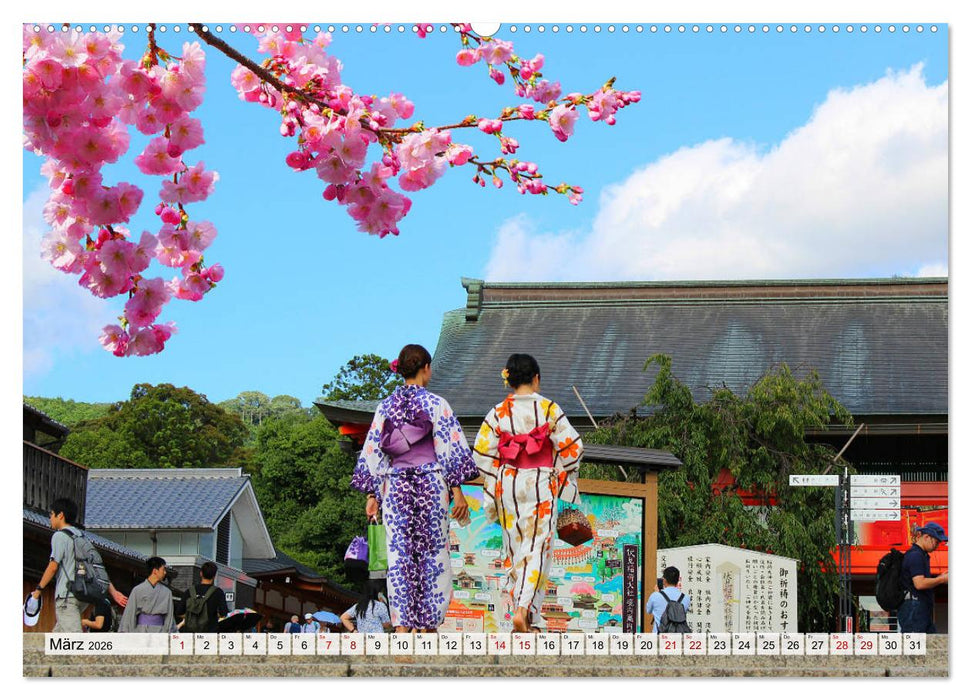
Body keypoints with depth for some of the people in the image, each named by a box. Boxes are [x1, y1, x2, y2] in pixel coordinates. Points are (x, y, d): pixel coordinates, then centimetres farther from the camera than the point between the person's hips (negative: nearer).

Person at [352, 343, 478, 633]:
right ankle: (428, 624, 11)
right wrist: (457, 490, -6)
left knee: (399, 555, 1)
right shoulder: (435, 403, -3)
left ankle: (402, 626, -9)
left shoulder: (386, 406, 7)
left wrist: (372, 495, 12)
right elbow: (451, 449, -7)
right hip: (430, 484, -3)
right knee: (433, 554, 7)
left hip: (395, 486, 3)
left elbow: (372, 452, 7)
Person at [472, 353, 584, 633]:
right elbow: (571, 447, -6)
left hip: (507, 484, 3)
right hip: (540, 485, -3)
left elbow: (482, 452, -1)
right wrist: (563, 477, 9)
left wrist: (492, 488, 10)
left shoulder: (498, 412, 1)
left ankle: (525, 618, 13)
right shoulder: (548, 408, -4)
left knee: (515, 549, 11)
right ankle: (524, 609, -20)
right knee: (537, 548, -3)